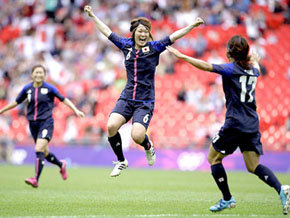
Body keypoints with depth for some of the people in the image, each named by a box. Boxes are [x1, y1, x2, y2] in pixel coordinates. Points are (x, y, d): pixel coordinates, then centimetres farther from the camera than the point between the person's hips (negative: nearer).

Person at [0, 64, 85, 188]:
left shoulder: (49, 88, -4)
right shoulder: (27, 89, 6)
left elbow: (64, 100, 1)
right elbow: (16, 102, 18)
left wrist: (76, 110, -8)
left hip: (46, 123, -4)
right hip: (33, 124, 5)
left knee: (39, 150, -20)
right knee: (45, 153, 12)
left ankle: (36, 180, -21)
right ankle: (61, 165, 41)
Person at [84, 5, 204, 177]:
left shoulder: (154, 47, -2)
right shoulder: (126, 45, 8)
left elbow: (174, 36, -12)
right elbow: (107, 31, 19)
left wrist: (192, 26, -23)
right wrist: (93, 16, 25)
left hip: (145, 102, -3)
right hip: (126, 98, 3)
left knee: (137, 136, -21)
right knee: (111, 126, -20)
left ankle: (149, 147, 18)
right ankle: (121, 161, 3)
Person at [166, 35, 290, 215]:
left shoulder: (231, 69, -8)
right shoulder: (252, 70, 12)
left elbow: (206, 66, -21)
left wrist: (182, 56, -15)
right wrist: (255, 61, 61)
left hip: (234, 123, -6)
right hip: (252, 124, 7)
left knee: (213, 158, 11)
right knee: (254, 166, 9)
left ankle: (227, 199, 10)